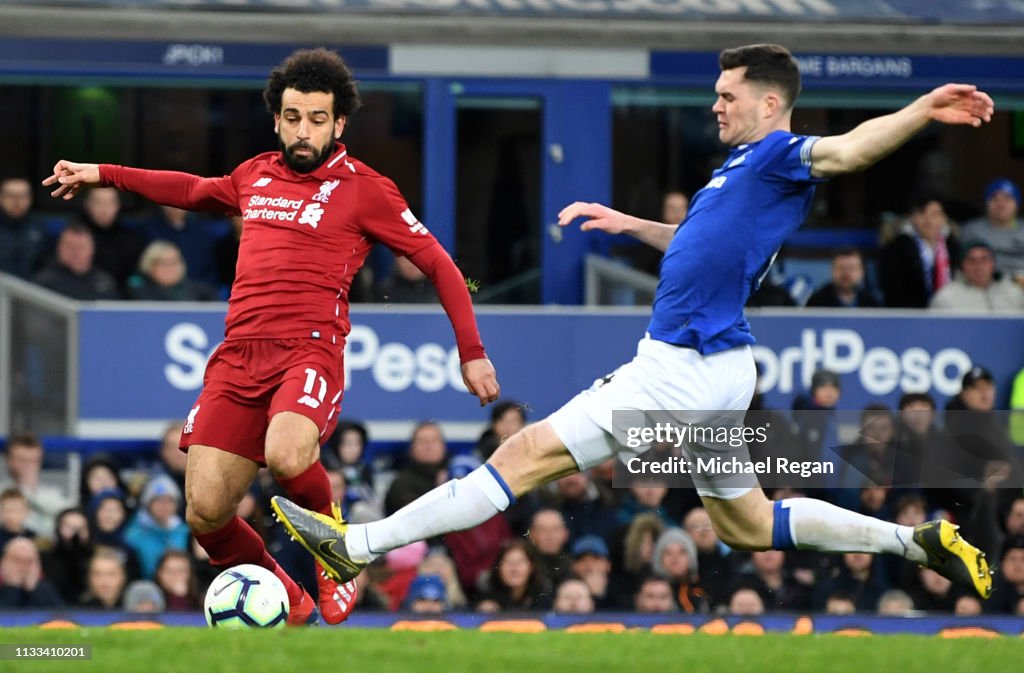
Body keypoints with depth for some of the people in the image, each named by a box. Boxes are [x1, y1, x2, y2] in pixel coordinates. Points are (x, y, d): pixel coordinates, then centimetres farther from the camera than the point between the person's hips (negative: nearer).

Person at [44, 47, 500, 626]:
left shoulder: (363, 189, 3)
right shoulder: (256, 176, 18)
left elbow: (439, 264, 6)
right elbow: (197, 191, 40)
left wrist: (472, 352, 2)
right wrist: (104, 176, 42)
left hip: (309, 353, -5)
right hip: (238, 357, 5)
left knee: (286, 454, -37)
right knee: (205, 513, -8)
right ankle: (288, 601, 19)